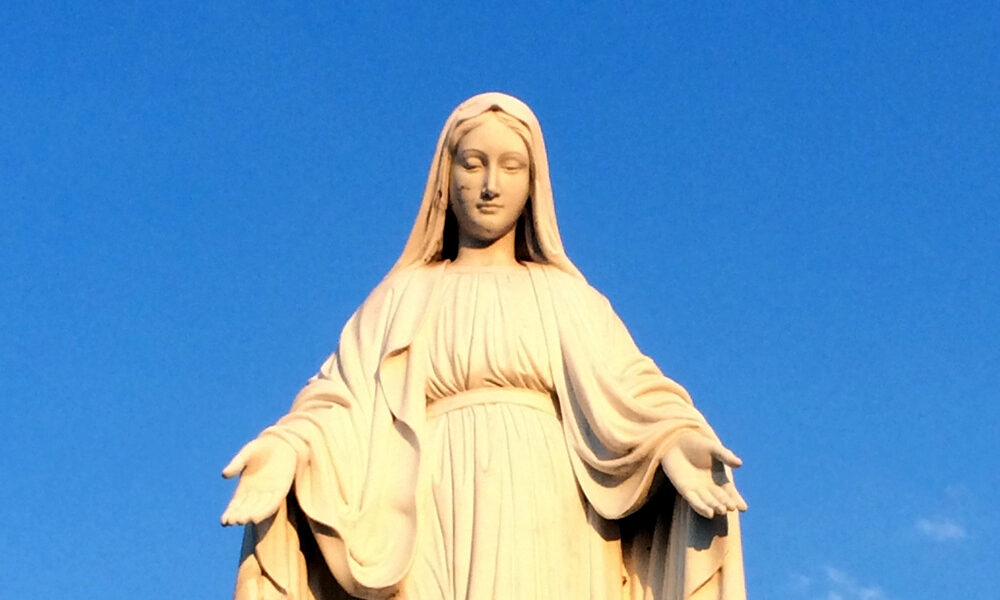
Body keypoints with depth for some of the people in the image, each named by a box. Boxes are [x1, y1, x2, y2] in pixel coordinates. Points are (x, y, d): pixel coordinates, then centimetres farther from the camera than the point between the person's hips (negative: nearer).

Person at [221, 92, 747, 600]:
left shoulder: (566, 298, 18)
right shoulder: (404, 299, 20)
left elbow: (628, 390, 3)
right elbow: (343, 399, 7)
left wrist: (677, 443, -19)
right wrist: (287, 450, -15)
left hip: (546, 530, 0)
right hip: (440, 530, 1)